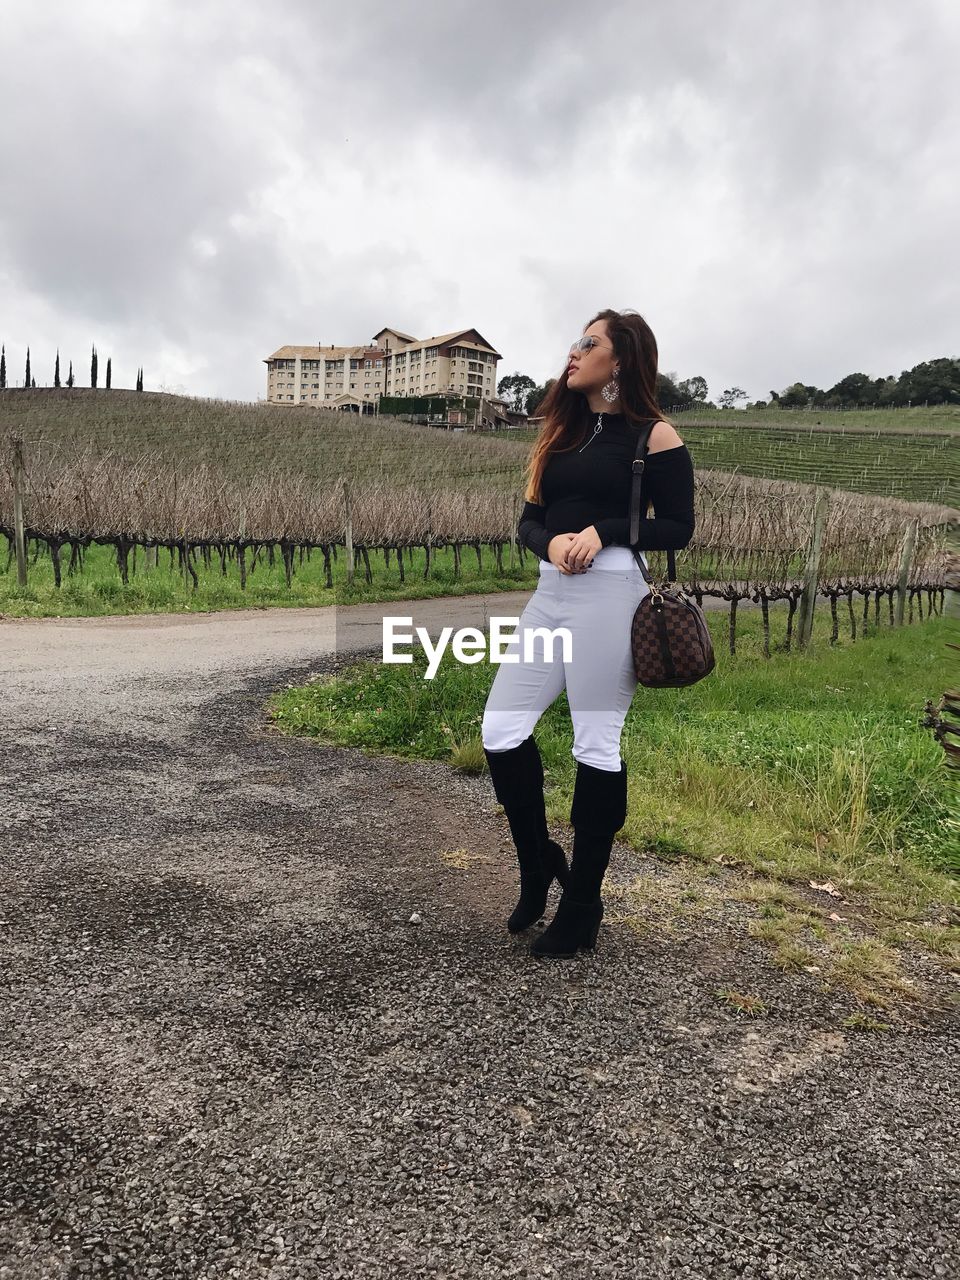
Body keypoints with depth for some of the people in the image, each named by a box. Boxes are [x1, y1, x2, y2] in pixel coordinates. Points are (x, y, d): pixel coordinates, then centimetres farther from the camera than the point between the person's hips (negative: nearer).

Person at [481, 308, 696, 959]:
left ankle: (581, 908, 14)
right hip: (550, 594, 7)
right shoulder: (561, 431, 19)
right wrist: (551, 542, -8)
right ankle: (539, 863, 24)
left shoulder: (654, 435, 0)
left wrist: (602, 531, -16)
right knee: (501, 732, 1)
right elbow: (529, 519, 15)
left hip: (610, 595, -6)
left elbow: (678, 529, -3)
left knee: (597, 745, 0)